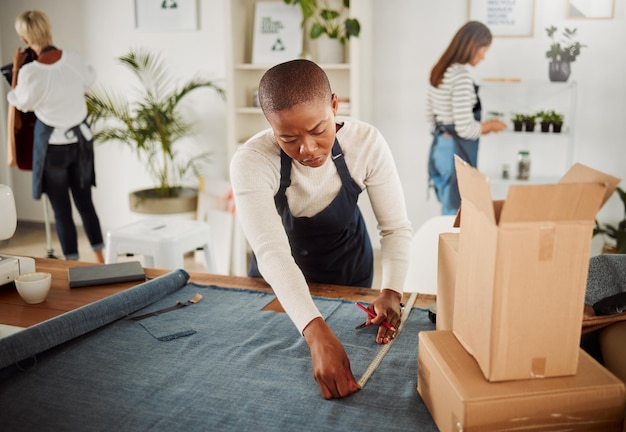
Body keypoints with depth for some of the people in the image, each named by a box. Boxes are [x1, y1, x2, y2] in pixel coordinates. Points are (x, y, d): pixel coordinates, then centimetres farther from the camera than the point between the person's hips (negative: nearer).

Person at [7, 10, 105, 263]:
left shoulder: (30, 72, -19)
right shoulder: (73, 59, -8)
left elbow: (21, 104, 0)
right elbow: (89, 79, 14)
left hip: (53, 144, -4)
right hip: (81, 140, 4)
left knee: (61, 210, 6)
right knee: (85, 203, 14)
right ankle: (101, 261, 18)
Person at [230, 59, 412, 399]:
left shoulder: (367, 143, -29)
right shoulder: (250, 162, -34)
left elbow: (396, 228, -23)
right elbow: (271, 253, -44)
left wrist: (391, 292, -41)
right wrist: (317, 334, -57)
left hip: (348, 266, 1)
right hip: (278, 281, 0)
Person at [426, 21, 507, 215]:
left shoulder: (439, 70, 7)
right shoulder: (461, 76, -21)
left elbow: (431, 115, 16)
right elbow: (465, 129, -23)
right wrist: (490, 125, -5)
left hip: (440, 147, 9)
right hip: (456, 153, -9)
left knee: (450, 211, 18)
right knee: (457, 214, 2)